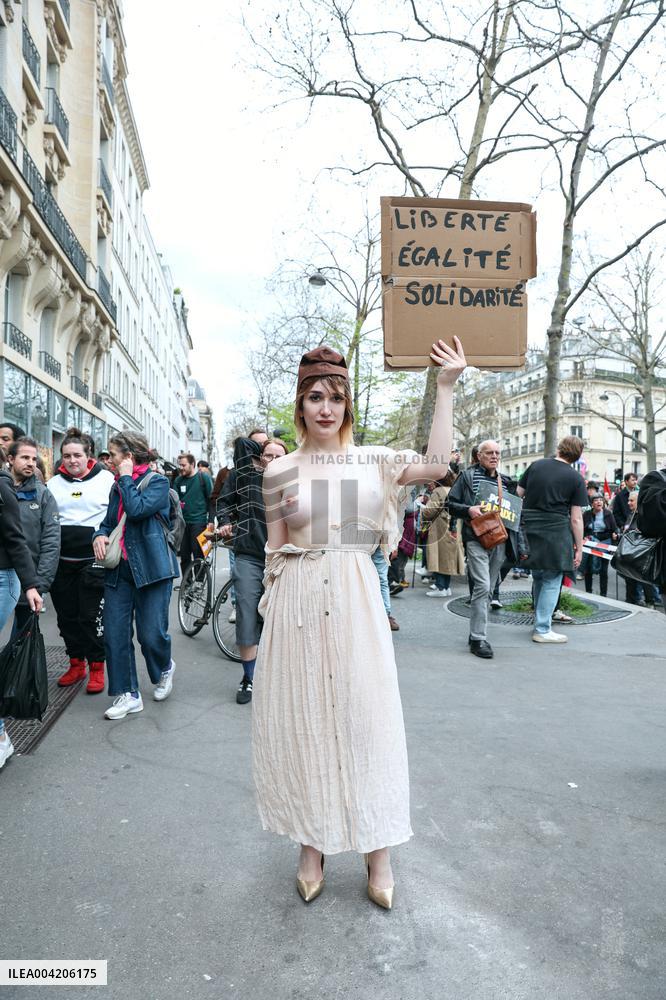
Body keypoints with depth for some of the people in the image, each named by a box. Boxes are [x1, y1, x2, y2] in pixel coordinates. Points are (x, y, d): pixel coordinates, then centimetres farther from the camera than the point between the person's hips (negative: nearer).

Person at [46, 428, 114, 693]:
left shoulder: (106, 479, -1)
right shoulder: (54, 483, 10)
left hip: (94, 560, -4)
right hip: (61, 561, 4)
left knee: (92, 616, 0)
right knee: (67, 616, 12)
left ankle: (97, 668, 14)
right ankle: (76, 664, 27)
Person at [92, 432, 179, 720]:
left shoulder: (158, 482, -6)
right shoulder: (117, 486, 14)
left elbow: (137, 509, -22)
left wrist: (126, 478, -10)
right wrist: (99, 535, 0)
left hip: (151, 568, -6)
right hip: (118, 569, 6)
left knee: (151, 635, -2)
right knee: (115, 635, 2)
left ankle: (164, 668, 32)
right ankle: (127, 695, 14)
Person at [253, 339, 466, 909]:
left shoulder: (373, 460, 5)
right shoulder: (280, 472, 4)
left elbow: (436, 465, -10)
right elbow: (276, 550, 9)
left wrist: (446, 388, -10)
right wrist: (272, 608, 3)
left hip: (356, 600, 0)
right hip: (297, 602, 1)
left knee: (365, 718, 5)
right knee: (303, 720, 8)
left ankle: (379, 855, 23)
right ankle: (312, 848, 28)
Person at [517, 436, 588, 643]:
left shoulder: (536, 465, 7)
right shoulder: (576, 479, -3)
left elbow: (518, 494, 9)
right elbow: (576, 519, -5)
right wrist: (579, 548, 1)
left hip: (529, 527, 5)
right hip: (555, 531, -5)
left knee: (538, 577, 18)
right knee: (552, 580, 3)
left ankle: (540, 622, 29)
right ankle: (542, 630, 4)